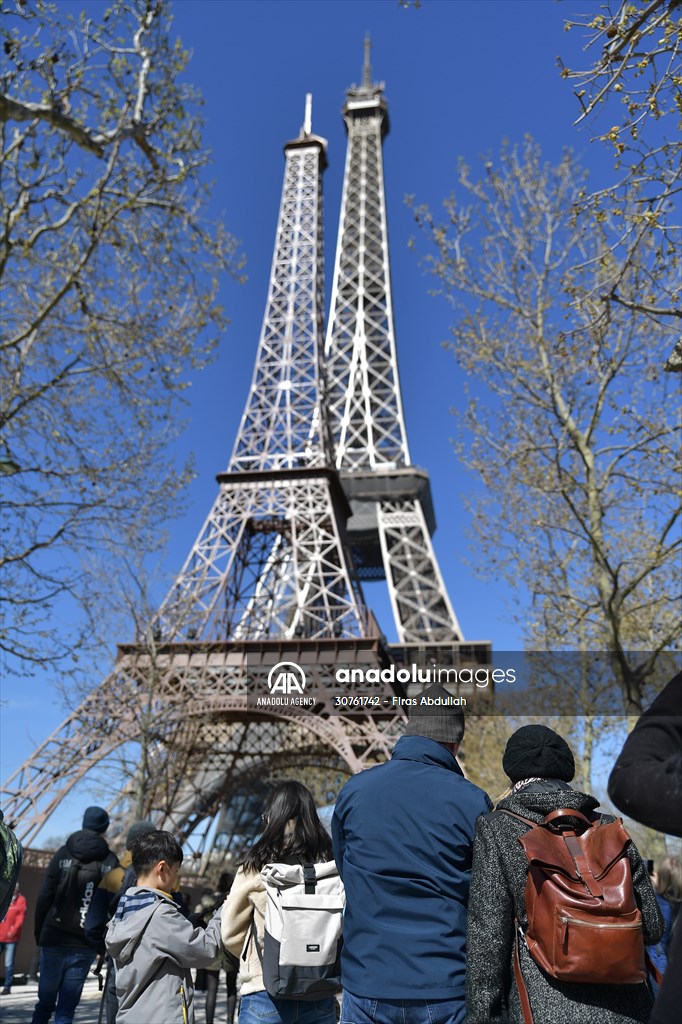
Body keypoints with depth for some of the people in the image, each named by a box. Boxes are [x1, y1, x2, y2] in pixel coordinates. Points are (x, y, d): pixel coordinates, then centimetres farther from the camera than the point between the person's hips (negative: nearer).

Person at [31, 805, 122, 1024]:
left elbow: (44, 896, 0)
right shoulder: (109, 860, -1)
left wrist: (38, 932, 9)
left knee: (44, 1002, 16)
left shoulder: (63, 854, 2)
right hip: (84, 944, -1)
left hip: (54, 939, 1)